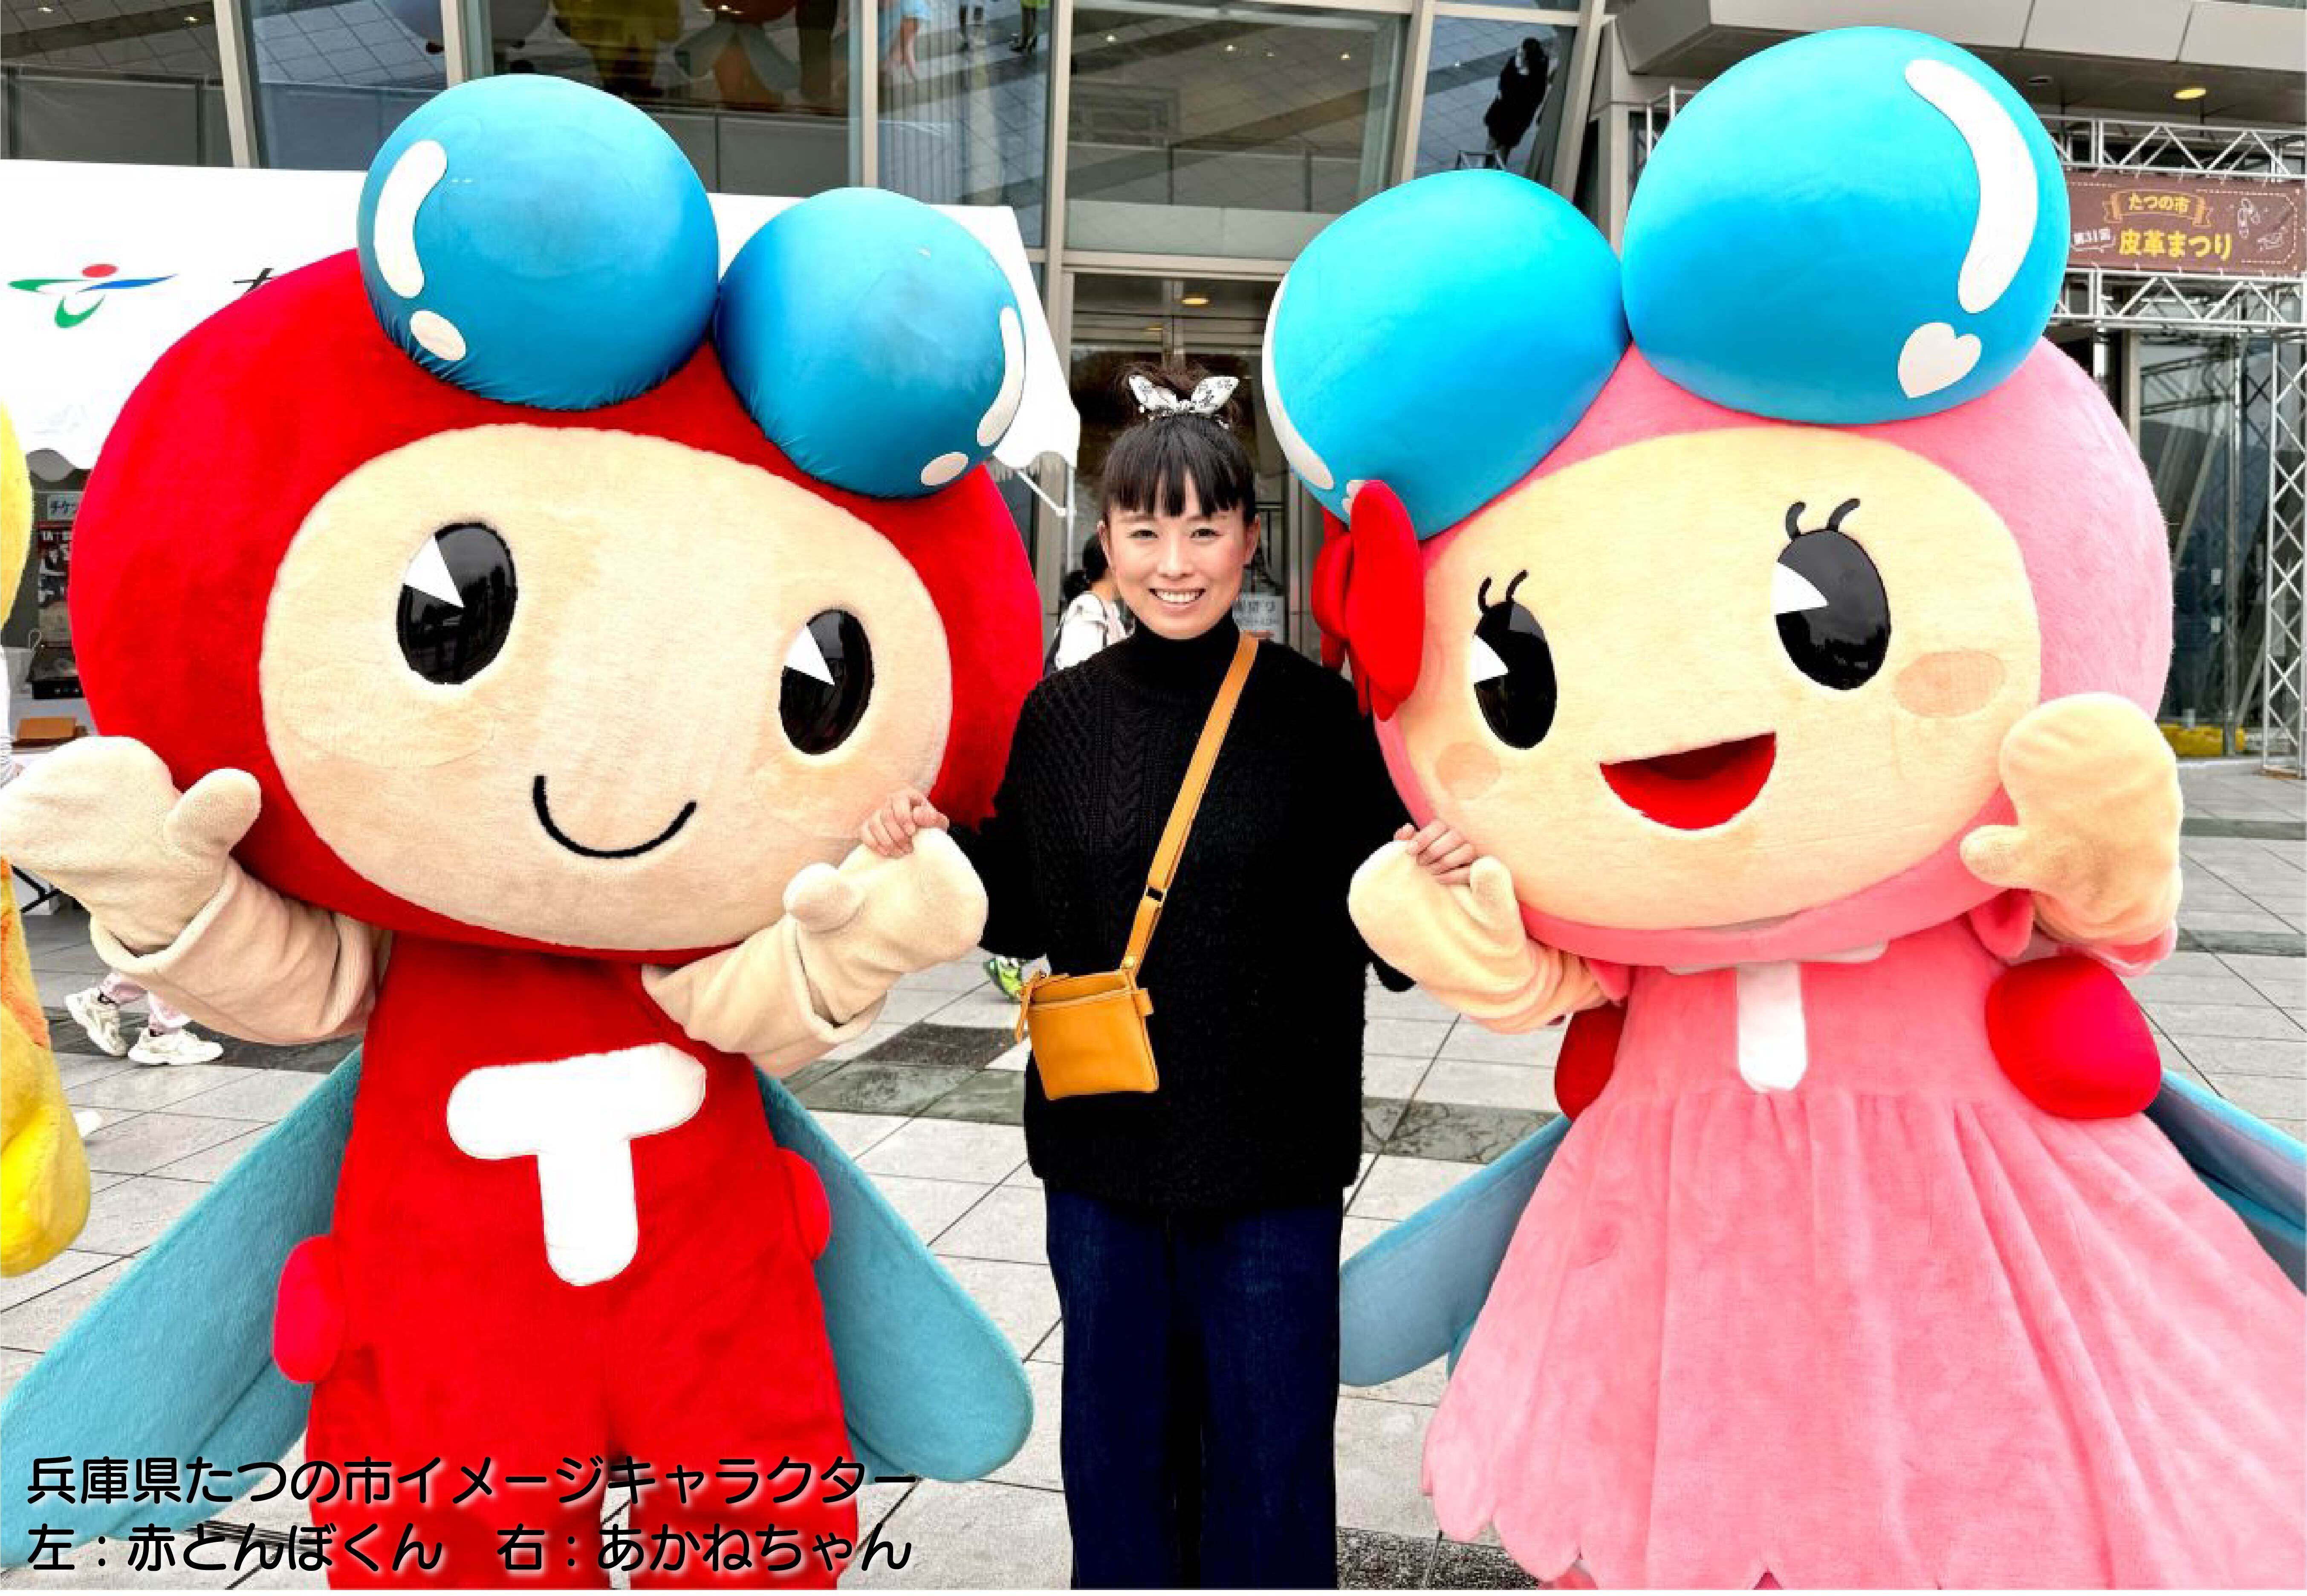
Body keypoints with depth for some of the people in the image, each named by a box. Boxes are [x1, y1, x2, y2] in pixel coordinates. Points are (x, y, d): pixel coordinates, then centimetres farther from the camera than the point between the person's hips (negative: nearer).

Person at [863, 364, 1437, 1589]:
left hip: (1273, 1156, -2)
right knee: (1114, 1434, 17)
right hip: (1101, 1141, 3)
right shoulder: (1059, 716, 1)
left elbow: (1379, 927, -3)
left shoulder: (1315, 712, -6)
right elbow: (1021, 915, 7)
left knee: (1270, 1439, 11)